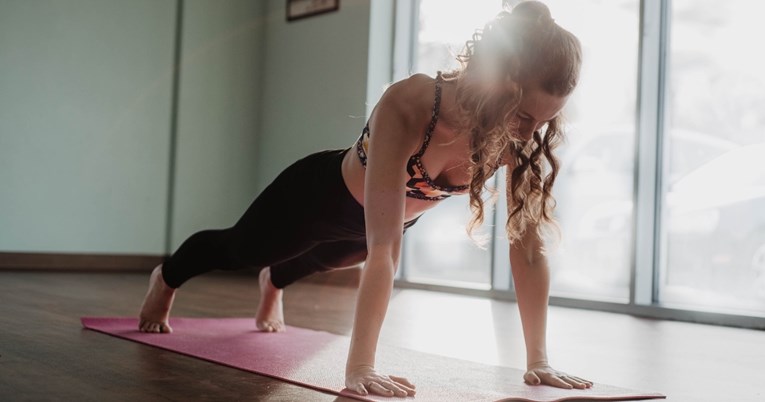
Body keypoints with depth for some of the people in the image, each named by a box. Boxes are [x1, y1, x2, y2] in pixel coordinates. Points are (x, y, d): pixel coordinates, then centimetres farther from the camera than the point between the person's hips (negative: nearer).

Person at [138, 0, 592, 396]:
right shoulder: (408, 106, -45)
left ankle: (272, 284, 75)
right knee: (238, 249, 26)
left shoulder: (523, 136, -31)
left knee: (319, 261, 38)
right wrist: (359, 366, -51)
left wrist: (539, 361, -28)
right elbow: (383, 247, -49)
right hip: (324, 192, -4)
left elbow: (529, 245, -26)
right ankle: (166, 280, 62)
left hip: (392, 214, 5)